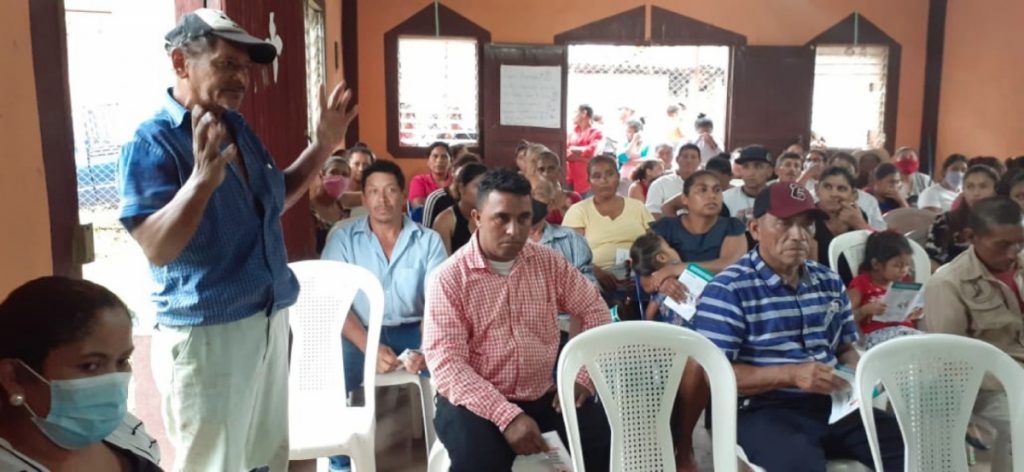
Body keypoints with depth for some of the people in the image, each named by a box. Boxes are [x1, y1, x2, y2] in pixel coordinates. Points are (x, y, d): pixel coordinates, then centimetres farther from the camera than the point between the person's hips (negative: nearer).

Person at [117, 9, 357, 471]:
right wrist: (203, 178, -40)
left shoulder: (238, 128, 8)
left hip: (269, 321, 8)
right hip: (205, 333, -8)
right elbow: (157, 249, -25)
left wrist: (323, 145, 9)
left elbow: (277, 199, 20)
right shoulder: (151, 142, -16)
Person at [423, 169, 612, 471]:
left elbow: (594, 310, 11)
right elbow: (446, 364, -17)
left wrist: (583, 376, -3)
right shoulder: (449, 278, -10)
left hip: (542, 397, 4)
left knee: (608, 436, -19)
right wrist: (507, 415, -27)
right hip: (476, 402, -3)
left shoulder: (549, 263, 4)